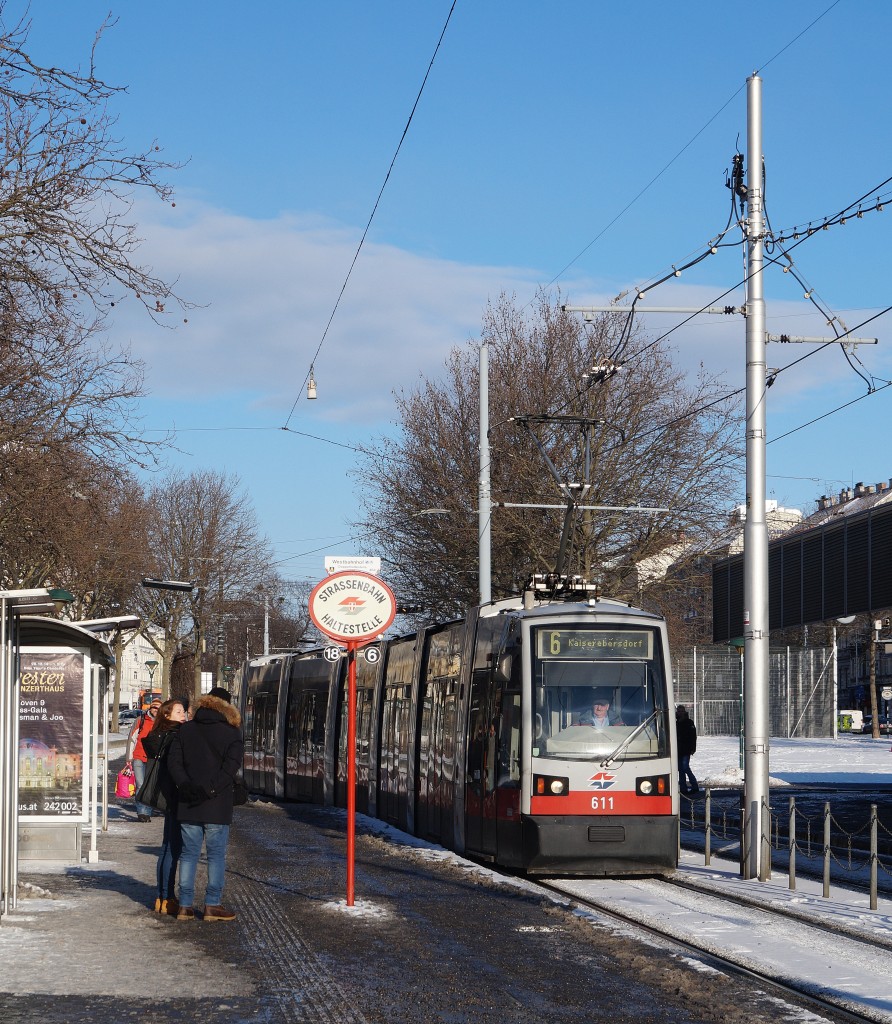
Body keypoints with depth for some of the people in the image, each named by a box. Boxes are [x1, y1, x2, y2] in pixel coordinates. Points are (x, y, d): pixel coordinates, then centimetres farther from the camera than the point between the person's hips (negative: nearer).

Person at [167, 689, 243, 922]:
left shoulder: (184, 730, 8)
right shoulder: (231, 733, -3)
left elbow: (173, 762, 0)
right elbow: (230, 768, -14)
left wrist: (187, 787, -6)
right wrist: (209, 790, -14)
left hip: (188, 806, 3)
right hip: (217, 806, -3)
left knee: (188, 853, 9)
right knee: (216, 854, 4)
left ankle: (185, 905, 8)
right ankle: (212, 905, 2)